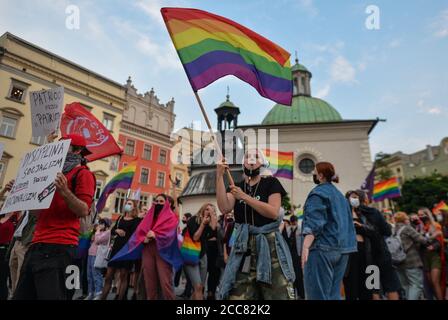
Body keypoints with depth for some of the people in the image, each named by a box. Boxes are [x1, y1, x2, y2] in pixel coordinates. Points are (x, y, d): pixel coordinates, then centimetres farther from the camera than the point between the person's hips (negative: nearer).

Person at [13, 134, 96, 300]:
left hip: (57, 247, -9)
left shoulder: (83, 174, -4)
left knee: (50, 295, -3)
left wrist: (65, 192, -29)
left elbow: (84, 211, -15)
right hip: (37, 245, 9)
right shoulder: (58, 173, 24)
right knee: (21, 296, 14)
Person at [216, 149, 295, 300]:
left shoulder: (271, 183, 2)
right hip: (244, 245, 2)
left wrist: (245, 197, -16)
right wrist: (219, 177, -13)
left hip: (269, 243, -2)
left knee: (278, 293, 1)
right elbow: (224, 208, -8)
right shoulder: (236, 187, 11)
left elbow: (274, 212, -12)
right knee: (238, 295, 0)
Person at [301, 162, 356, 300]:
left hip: (322, 248, -9)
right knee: (333, 293, 14)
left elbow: (314, 223, -19)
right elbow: (347, 224, 23)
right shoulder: (340, 195, 19)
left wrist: (305, 247, -25)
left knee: (318, 294, -5)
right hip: (342, 248, 9)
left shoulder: (318, 192, -7)